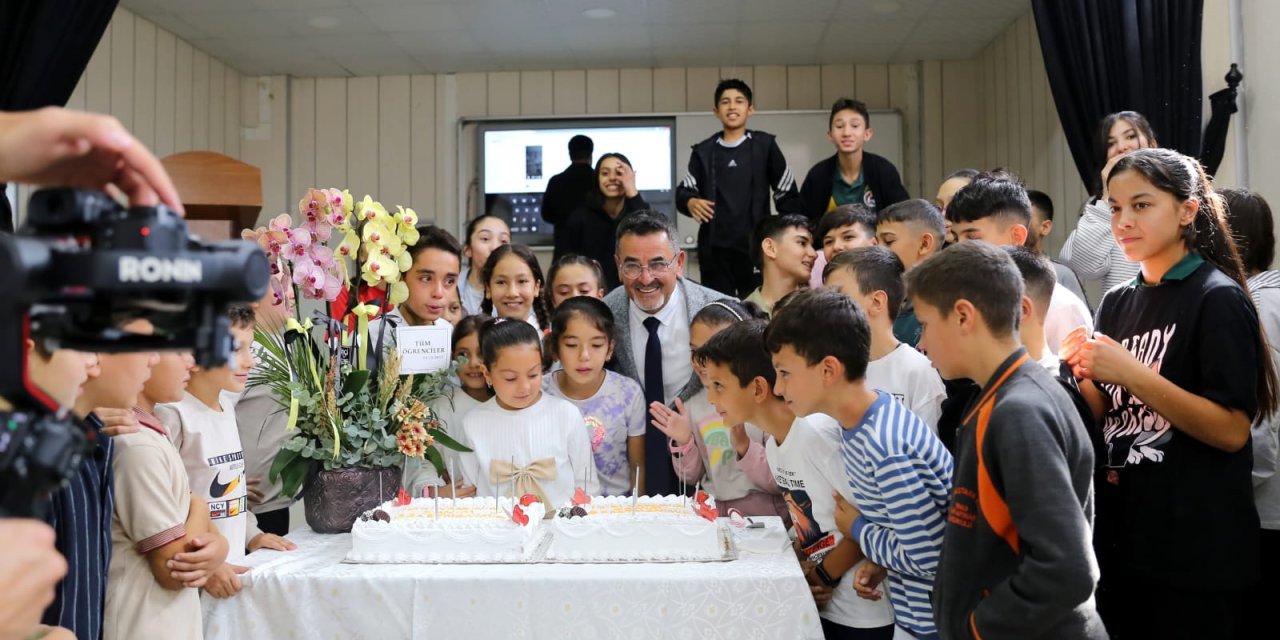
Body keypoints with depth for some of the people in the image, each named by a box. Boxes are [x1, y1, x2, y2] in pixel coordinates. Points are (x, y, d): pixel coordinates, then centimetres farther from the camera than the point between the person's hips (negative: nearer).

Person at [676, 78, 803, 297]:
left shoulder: (764, 145, 5)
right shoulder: (703, 151, 11)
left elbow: (787, 194, 6)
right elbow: (684, 191, 11)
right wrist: (690, 202, -13)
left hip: (755, 246, -2)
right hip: (714, 248, 2)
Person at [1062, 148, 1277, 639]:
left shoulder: (1218, 299, -12)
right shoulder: (1116, 303, 7)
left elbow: (1232, 431, -18)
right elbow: (1111, 421, 9)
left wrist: (1133, 374, -23)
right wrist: (1083, 374, -9)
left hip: (1198, 548, -6)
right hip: (1127, 534, 6)